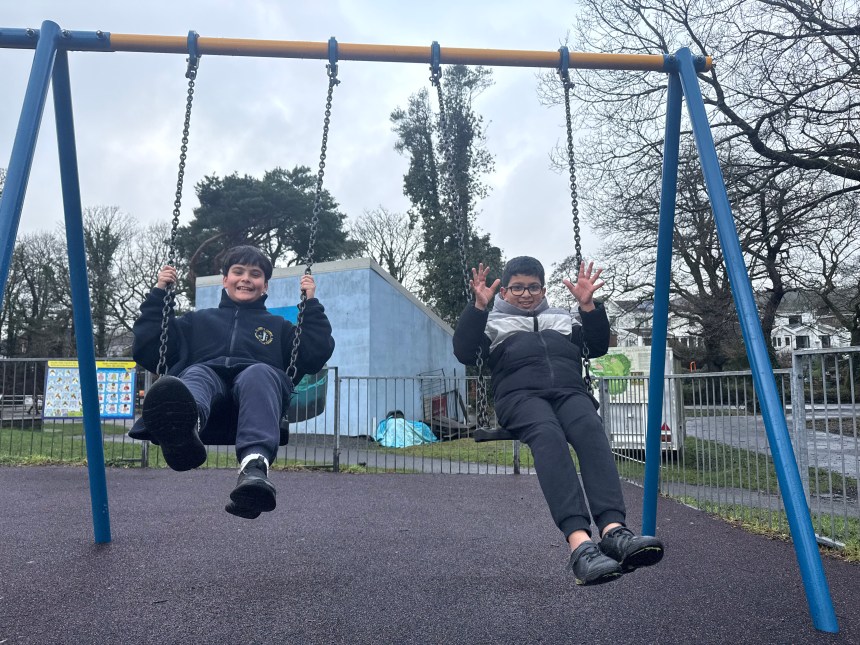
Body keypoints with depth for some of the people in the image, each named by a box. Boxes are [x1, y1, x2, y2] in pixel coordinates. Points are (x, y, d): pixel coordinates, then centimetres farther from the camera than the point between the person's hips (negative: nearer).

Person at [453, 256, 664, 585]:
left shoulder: (563, 319, 35)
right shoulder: (492, 322, 27)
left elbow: (598, 347, 22)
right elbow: (464, 353, 8)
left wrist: (588, 305, 7)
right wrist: (479, 306, -3)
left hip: (569, 391, 3)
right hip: (521, 395, -3)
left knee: (590, 429, -34)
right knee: (548, 435, -38)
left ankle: (613, 530, -50)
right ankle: (580, 543, -53)